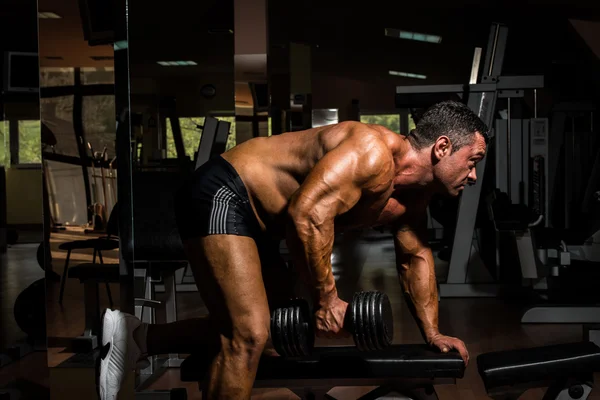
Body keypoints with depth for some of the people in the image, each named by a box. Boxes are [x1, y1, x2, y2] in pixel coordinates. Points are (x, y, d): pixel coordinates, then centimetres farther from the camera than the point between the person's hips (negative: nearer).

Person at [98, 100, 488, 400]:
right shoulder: (373, 152, -26)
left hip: (254, 220, 10)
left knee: (259, 329, 19)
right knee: (249, 335, -19)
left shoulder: (413, 195, 5)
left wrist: (433, 332, 17)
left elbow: (415, 257, 20)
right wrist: (327, 299, -25)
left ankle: (133, 337, 24)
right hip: (222, 194, -10)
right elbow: (307, 214, -35)